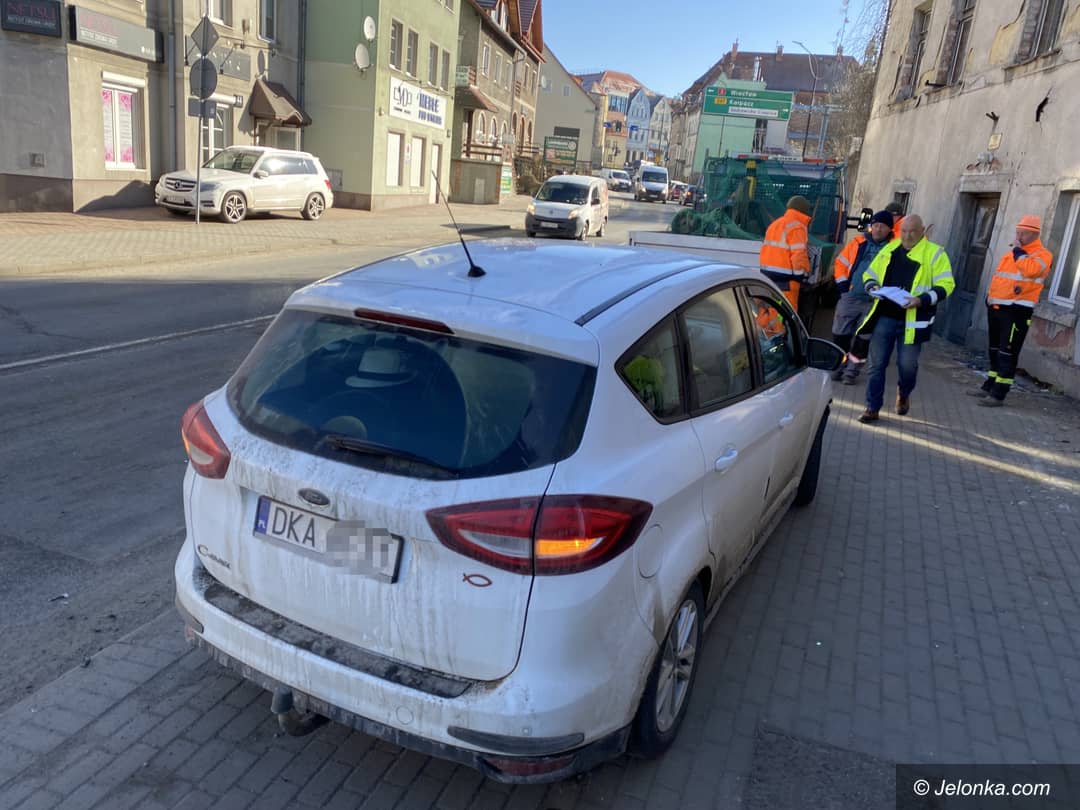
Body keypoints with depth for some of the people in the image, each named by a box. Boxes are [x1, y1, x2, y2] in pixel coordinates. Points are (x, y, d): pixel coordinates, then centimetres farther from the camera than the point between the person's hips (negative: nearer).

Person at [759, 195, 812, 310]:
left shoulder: (774, 224, 19)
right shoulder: (797, 227, -9)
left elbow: (765, 249, 21)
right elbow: (799, 254, -16)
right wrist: (803, 273, -3)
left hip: (767, 273, 9)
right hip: (784, 278, -9)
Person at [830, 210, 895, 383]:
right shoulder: (858, 243, 5)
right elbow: (840, 263, 10)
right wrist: (843, 285, 1)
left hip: (874, 302, -2)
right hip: (850, 297, 2)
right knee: (840, 335, 6)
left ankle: (852, 370, 16)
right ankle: (839, 365, 22)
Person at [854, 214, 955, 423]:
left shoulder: (934, 253, 0)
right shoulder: (889, 249, 12)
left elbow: (946, 285, -5)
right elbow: (870, 274, 19)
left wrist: (922, 300, -20)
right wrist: (872, 287, -5)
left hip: (912, 321, -3)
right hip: (884, 317, 3)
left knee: (907, 364, 2)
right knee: (877, 363, 2)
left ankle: (904, 394, 35)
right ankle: (872, 408, 11)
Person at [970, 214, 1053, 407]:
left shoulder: (1042, 254, -7)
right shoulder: (1013, 252, 19)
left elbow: (1031, 270, -28)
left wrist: (1018, 251, -15)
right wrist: (990, 297, 19)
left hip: (1016, 311, -8)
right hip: (996, 307, 8)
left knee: (1007, 353, -8)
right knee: (995, 350, 15)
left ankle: (998, 395, -8)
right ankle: (989, 387, 25)